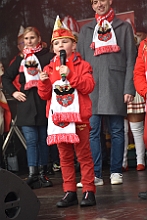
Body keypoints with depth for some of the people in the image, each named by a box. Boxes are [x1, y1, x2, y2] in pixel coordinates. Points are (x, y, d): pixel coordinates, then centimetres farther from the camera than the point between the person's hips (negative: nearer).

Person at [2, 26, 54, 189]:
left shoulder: (48, 56, 0)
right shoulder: (20, 58, 14)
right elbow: (6, 78, 19)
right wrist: (13, 92, 7)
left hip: (43, 103, -3)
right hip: (26, 104, 3)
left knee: (43, 140, 7)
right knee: (31, 140, -3)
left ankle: (42, 174, 15)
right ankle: (32, 176, -5)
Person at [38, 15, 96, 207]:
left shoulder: (81, 65, -1)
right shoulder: (49, 69, 10)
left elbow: (88, 86, -14)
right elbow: (45, 95, 9)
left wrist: (70, 75, -20)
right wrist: (43, 82, -10)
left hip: (78, 116, -4)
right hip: (58, 118, 4)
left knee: (84, 154, 0)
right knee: (65, 157, 8)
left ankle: (89, 191, 5)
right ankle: (70, 193, 12)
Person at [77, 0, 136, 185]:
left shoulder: (123, 27, 11)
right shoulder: (85, 30, 18)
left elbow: (130, 61, 5)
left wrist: (129, 88, -5)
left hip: (115, 86, -2)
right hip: (91, 86, 2)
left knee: (116, 131, 1)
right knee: (92, 131, -4)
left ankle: (116, 172, 8)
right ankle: (95, 175, -3)